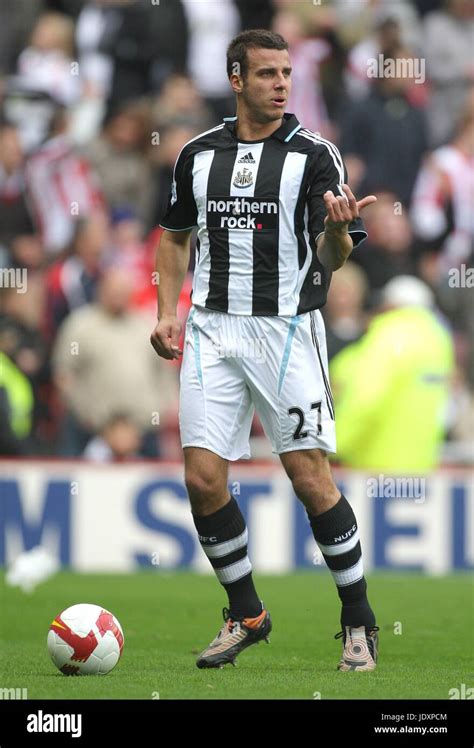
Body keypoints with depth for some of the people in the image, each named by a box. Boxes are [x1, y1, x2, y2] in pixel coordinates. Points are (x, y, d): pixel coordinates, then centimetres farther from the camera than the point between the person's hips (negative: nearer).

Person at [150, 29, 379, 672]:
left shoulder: (315, 154, -4)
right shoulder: (198, 155, 8)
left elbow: (334, 258, -10)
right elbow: (176, 236, 21)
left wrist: (338, 229, -33)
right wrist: (168, 311, 7)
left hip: (287, 329, -3)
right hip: (213, 331, 3)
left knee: (311, 478, -7)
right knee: (202, 480, -3)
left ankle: (359, 622, 7)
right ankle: (245, 616, 15)